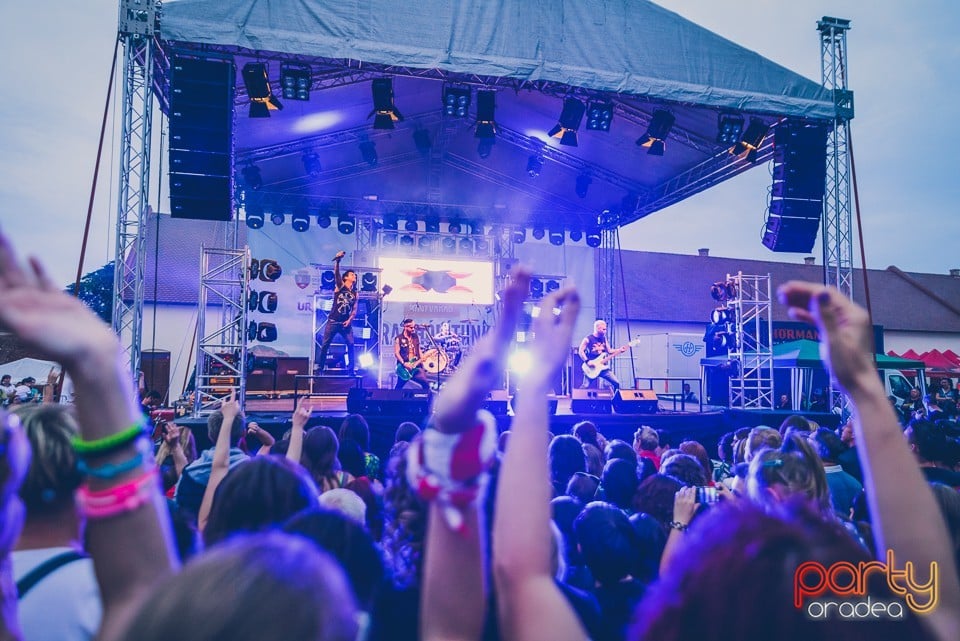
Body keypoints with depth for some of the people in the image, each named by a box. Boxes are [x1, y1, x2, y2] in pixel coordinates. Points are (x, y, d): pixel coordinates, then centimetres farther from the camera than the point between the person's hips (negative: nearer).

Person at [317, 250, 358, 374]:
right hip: (333, 321, -3)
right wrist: (337, 261, -34)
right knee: (325, 345, 0)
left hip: (346, 323, 3)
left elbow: (354, 310, 10)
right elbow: (336, 273, -17)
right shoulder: (340, 286, 2)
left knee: (351, 345, -4)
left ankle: (351, 369, 3)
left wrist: (349, 320, -8)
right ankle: (321, 368, 9)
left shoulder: (355, 293, 11)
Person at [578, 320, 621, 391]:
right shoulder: (588, 339, -7)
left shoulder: (604, 338, 12)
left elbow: (609, 351, 14)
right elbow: (581, 351, -8)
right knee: (586, 387, -12)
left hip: (603, 367, 6)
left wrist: (620, 350, -1)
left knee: (616, 383, -3)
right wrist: (588, 361, -18)